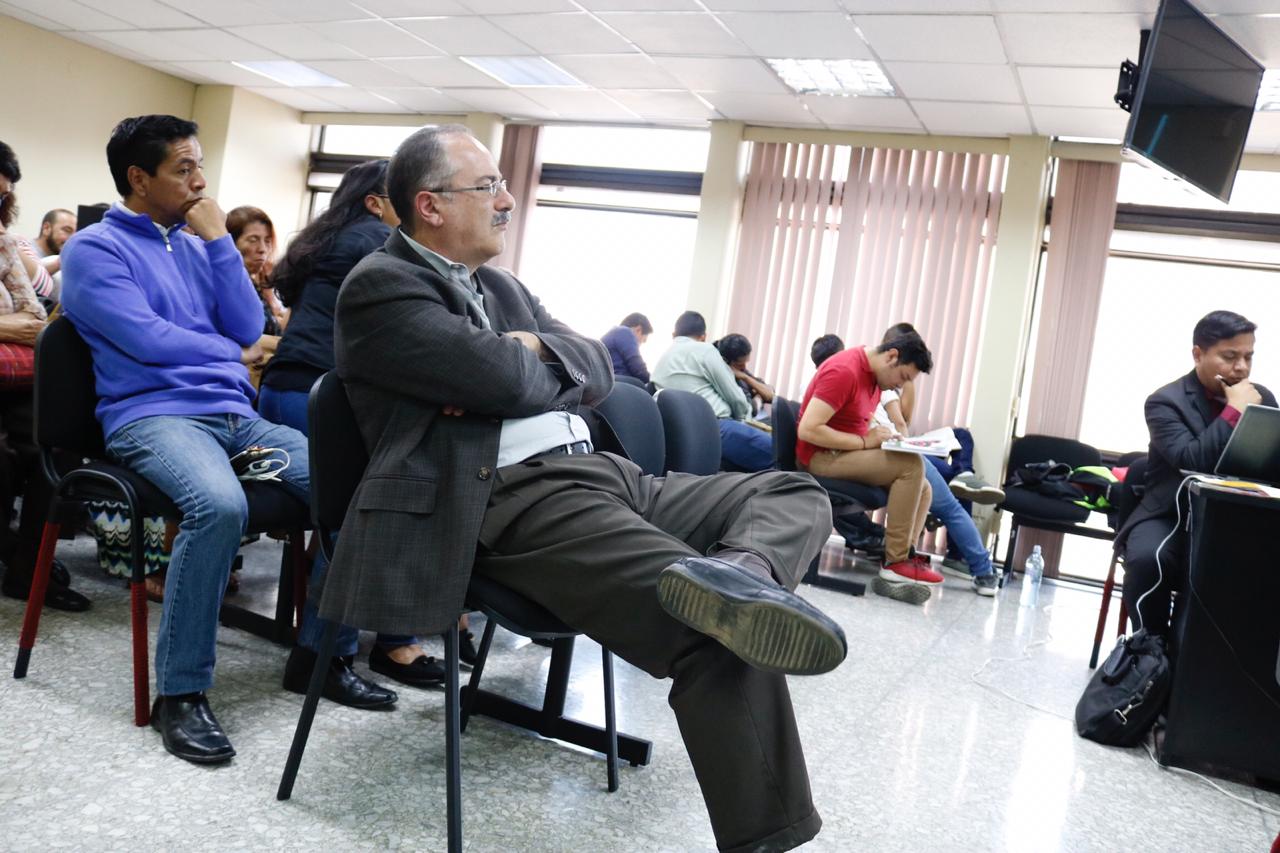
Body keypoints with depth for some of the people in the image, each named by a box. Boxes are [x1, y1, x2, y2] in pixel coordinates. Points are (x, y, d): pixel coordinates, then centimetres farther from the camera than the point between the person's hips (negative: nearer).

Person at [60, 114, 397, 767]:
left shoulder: (196, 245, 21)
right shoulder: (93, 249, 2)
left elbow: (250, 329, 10)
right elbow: (147, 339, -11)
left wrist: (219, 241, 4)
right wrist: (232, 354, 4)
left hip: (234, 415, 6)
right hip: (152, 415, -6)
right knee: (219, 505, -38)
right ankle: (180, 692, -22)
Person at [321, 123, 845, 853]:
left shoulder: (501, 287, 25)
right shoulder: (381, 285, -2)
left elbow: (598, 370, 16)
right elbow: (501, 380, -16)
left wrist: (531, 353, -4)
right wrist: (534, 363, 7)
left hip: (600, 473, 10)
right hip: (518, 504, -9)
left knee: (796, 493, 3)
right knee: (726, 636, -25)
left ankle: (734, 571, -30)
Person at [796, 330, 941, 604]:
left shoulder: (875, 375, 11)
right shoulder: (844, 371, -19)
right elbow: (808, 430, -25)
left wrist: (883, 434, -4)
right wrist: (864, 442, -23)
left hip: (847, 454, 10)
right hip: (822, 457, -10)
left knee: (923, 488, 0)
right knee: (912, 465, -22)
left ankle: (900, 563, -13)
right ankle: (894, 564, -16)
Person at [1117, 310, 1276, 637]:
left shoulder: (1261, 398, 9)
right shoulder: (1165, 402, -9)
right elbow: (1191, 460, -24)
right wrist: (1235, 411, -19)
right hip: (1172, 516, -4)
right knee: (1148, 558, -34)